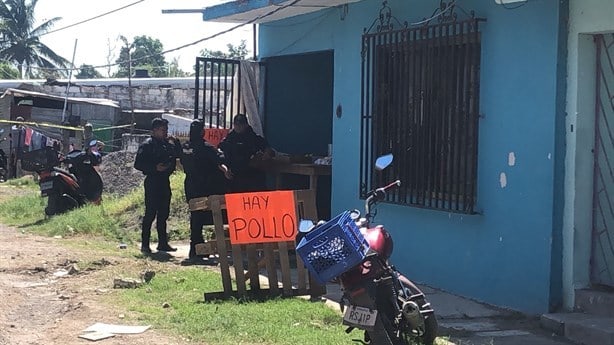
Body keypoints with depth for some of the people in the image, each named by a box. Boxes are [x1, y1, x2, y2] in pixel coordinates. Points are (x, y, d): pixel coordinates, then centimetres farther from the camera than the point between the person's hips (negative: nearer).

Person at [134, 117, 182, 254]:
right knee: (150, 213, -6)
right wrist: (155, 168, -20)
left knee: (163, 213, 11)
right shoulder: (147, 145, -7)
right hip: (152, 182, -7)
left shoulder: (167, 144, 13)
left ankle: (163, 243, 17)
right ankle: (145, 244, -2)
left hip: (164, 181, 7)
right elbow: (138, 164, -11)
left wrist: (175, 144, 0)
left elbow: (178, 155, 14)